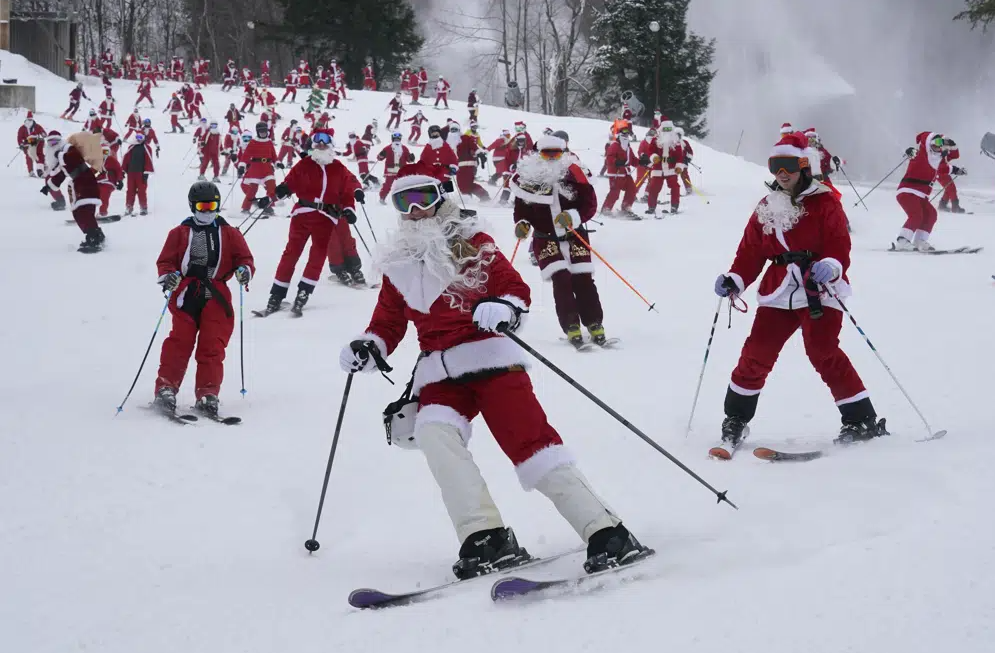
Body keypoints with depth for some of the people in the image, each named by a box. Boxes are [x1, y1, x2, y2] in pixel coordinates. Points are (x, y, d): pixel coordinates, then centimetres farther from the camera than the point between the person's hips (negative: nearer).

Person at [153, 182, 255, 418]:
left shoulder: (229, 234, 14)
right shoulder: (179, 233, 12)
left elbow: (244, 257, 9)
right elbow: (166, 261, 10)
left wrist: (244, 270, -14)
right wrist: (167, 276, -12)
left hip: (216, 299, 1)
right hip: (185, 296, -1)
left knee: (212, 347, -5)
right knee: (180, 342, -12)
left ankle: (207, 395, -1)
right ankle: (166, 389, -9)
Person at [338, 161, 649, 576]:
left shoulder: (472, 244, 6)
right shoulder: (397, 264, 19)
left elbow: (515, 288, 1)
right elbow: (388, 322, 25)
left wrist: (505, 309, -22)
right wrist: (368, 348, 4)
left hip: (489, 357, -4)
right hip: (438, 373, 4)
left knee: (531, 442, -16)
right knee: (433, 432, -27)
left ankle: (606, 533, -15)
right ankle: (487, 538, -30)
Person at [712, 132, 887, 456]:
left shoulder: (824, 202, 0)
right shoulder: (766, 209, 16)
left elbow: (839, 245, -9)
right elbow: (750, 253, 14)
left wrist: (830, 267, -30)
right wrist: (734, 281, -2)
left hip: (819, 290, -5)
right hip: (779, 291, 5)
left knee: (823, 353, -15)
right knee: (756, 353, -1)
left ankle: (863, 421, -6)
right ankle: (735, 421, 13)